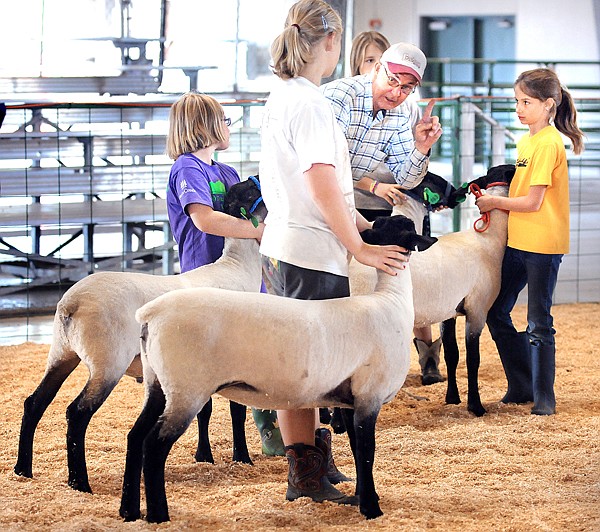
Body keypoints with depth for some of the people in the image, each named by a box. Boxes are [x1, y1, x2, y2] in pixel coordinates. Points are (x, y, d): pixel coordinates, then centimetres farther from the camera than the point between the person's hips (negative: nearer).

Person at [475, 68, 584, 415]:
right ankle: (522, 387, 21)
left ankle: (544, 397, 7)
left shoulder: (548, 143, -14)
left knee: (539, 324, -3)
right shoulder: (526, 142, 13)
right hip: (517, 242, 9)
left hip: (543, 244, -9)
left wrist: (494, 202, -6)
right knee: (496, 313, 11)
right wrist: (493, 201, 6)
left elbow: (532, 202, -17)